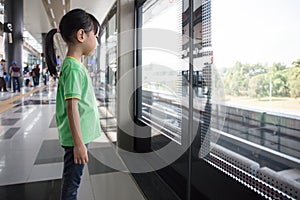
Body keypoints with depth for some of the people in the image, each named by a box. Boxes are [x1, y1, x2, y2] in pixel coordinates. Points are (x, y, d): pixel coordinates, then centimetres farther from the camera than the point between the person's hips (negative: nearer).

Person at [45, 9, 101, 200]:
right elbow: (72, 107, -23)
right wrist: (78, 143, -20)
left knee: (72, 180, 22)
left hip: (80, 135, 9)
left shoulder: (75, 65, 10)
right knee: (72, 183, 7)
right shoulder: (73, 68, -19)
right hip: (77, 138, -9)